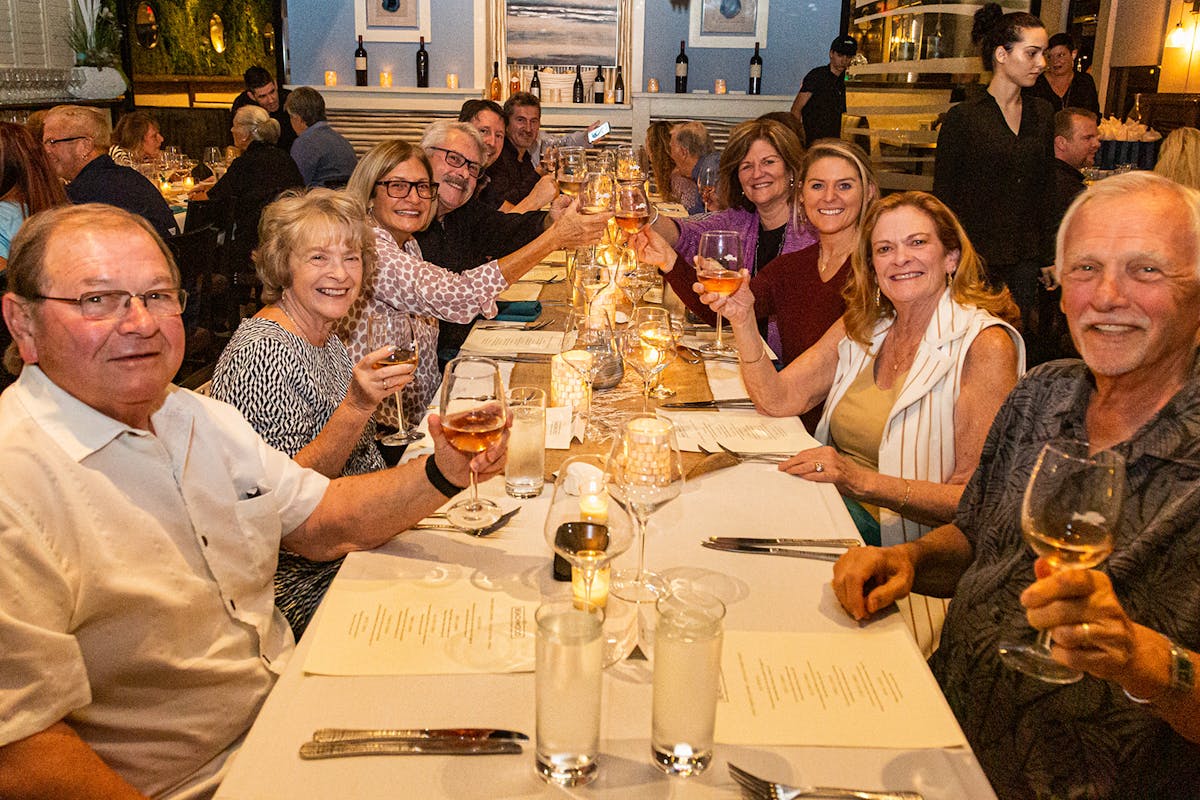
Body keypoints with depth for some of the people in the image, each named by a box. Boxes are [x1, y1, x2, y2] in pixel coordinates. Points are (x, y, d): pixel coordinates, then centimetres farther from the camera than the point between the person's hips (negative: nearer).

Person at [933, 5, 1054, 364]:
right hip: (975, 254, -4)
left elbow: (1044, 189, 15)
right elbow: (943, 197, -4)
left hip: (1025, 260, 5)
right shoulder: (962, 118, -6)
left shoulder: (1042, 114, 10)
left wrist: (1046, 257, 11)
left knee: (1022, 341, 5)